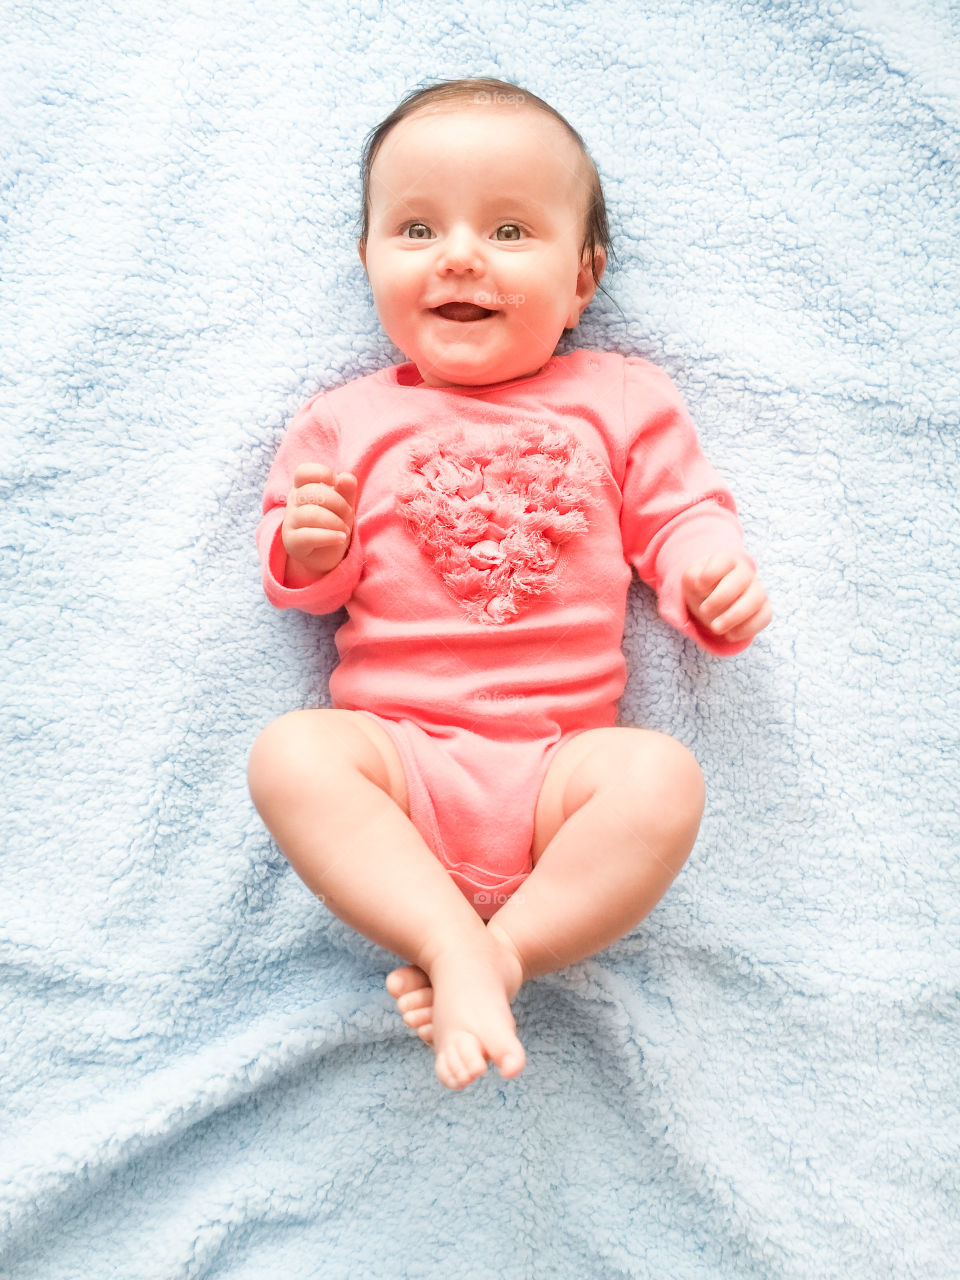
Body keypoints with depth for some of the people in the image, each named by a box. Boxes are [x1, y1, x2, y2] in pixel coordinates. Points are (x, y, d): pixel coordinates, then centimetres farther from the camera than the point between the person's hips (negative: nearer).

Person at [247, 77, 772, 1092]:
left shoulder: (619, 401, 8)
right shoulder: (349, 422, 10)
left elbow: (677, 515, 9)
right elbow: (301, 577, 13)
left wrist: (712, 572, -14)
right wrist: (306, 552, -11)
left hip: (559, 760, 0)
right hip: (394, 748, 1)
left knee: (662, 777, -29)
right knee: (287, 755, -27)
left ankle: (505, 949, -20)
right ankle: (454, 945, -28)